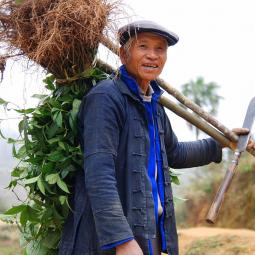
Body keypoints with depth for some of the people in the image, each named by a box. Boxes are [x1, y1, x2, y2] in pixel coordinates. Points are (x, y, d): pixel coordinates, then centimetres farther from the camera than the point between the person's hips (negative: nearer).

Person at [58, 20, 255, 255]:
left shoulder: (153, 104, 12)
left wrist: (220, 145, 34)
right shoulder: (105, 97, -14)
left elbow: (174, 154, 28)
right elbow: (98, 175, -24)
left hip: (152, 233, 8)